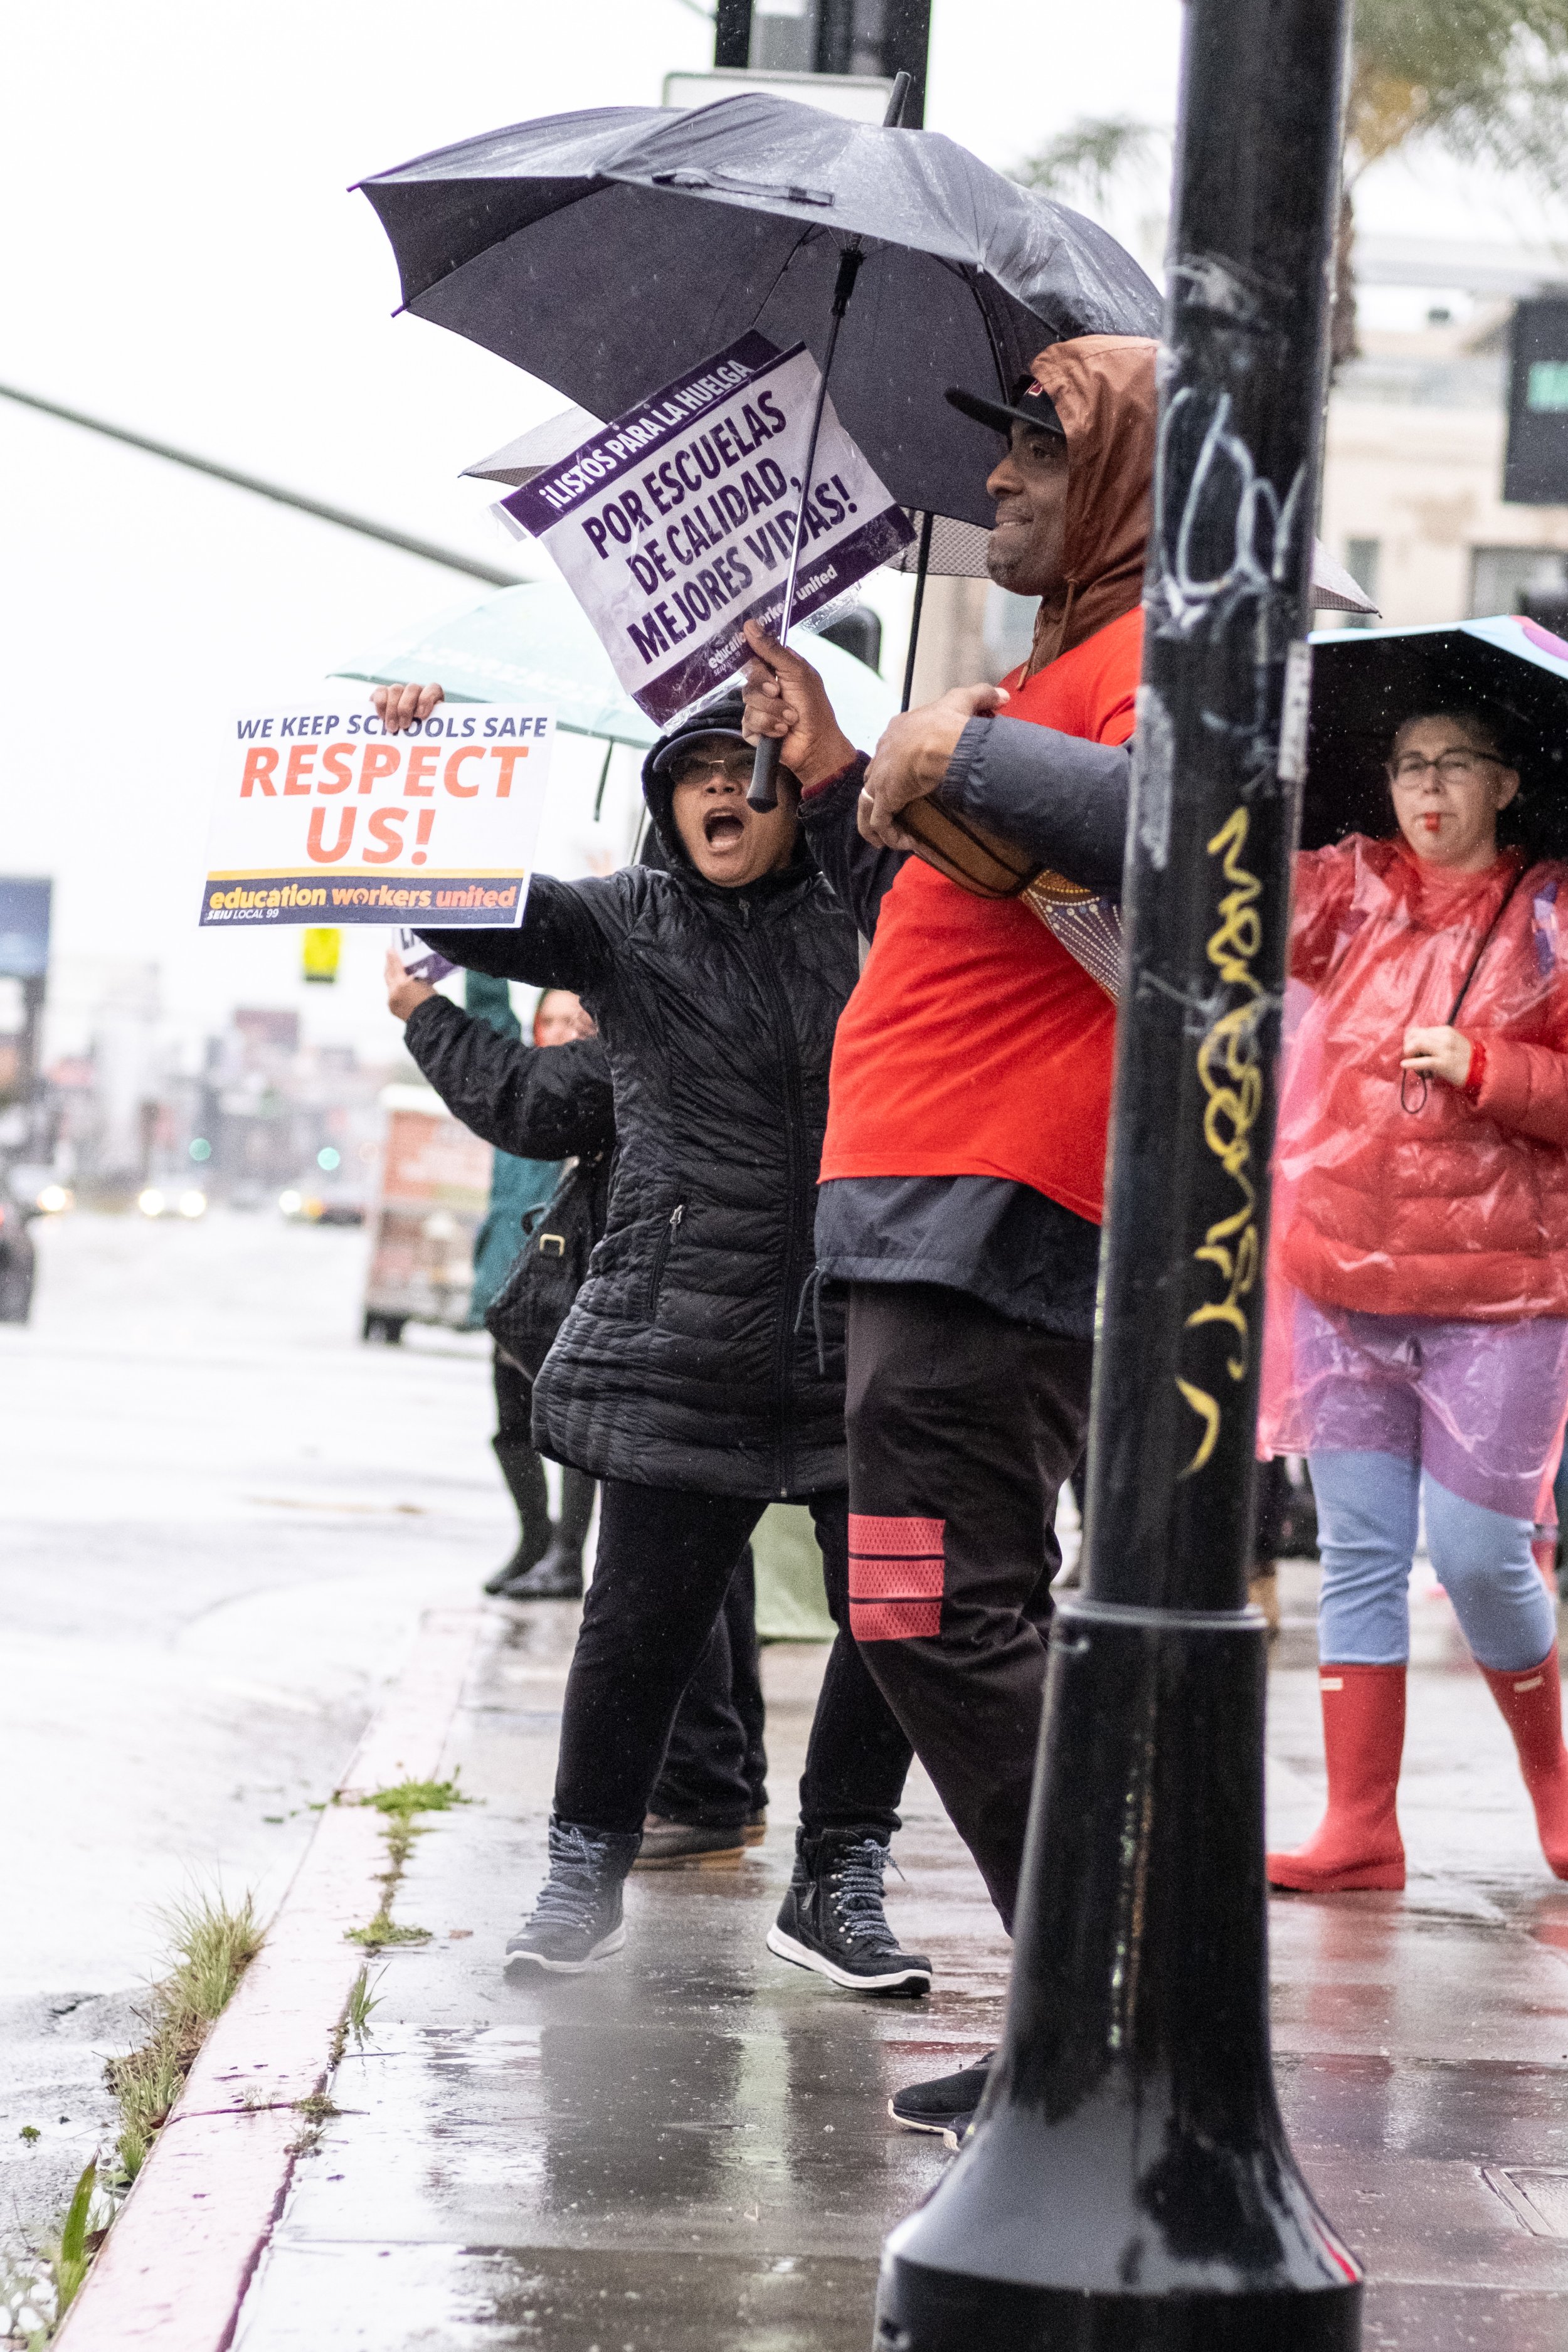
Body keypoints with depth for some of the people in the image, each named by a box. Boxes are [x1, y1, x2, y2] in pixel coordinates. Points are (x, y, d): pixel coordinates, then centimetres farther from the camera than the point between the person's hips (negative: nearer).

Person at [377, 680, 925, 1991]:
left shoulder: (865, 915, 8)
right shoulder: (625, 924, 6)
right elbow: (469, 907, -1)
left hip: (863, 1340, 1)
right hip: (679, 1345, -1)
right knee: (644, 1617, 1)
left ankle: (838, 1882, 16)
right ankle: (586, 1870, 21)